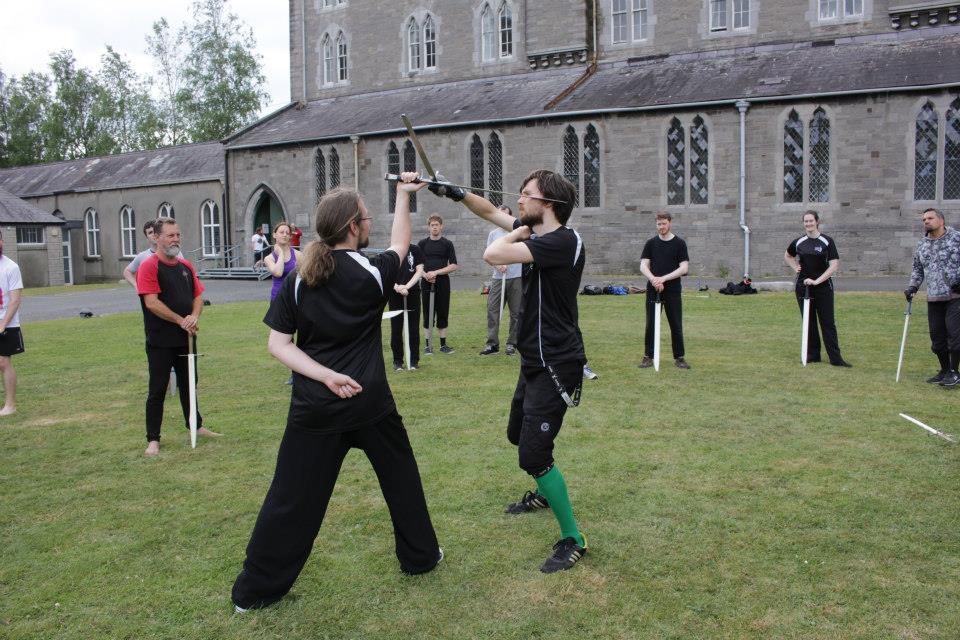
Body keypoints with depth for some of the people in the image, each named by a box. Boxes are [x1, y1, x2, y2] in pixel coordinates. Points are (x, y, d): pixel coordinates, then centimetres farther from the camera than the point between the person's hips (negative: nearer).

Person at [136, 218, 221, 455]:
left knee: (188, 383, 19)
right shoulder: (149, 266, -11)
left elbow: (198, 295, 12)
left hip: (186, 338, 6)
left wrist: (195, 316, -9)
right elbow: (151, 302, -18)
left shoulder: (186, 266, 10)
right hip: (160, 340, -6)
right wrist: (181, 321, -17)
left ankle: (196, 425, 33)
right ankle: (153, 439, 9)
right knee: (157, 390, 1)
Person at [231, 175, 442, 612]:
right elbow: (400, 245, 15)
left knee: (294, 497, 8)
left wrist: (326, 376, -14)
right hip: (370, 402, -1)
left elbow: (278, 344, -6)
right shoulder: (372, 274, -7)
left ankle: (254, 591, 15)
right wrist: (404, 196, 25)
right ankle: (419, 555, 35)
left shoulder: (298, 281, -3)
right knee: (400, 475, 20)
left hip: (315, 408, 1)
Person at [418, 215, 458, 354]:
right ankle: (428, 345, 9)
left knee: (442, 314, 4)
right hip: (427, 284, 1)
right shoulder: (422, 243, 6)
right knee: (428, 315, 2)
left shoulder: (447, 244, 3)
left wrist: (436, 272, -12)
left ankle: (443, 344, 12)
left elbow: (454, 266, -3)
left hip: (443, 283, -1)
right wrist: (425, 275, -12)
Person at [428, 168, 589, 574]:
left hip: (556, 365, -10)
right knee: (519, 434, 26)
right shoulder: (534, 232, 5)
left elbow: (493, 255, -33)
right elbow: (491, 212, 20)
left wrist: (519, 232, -14)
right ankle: (544, 494, 51)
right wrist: (457, 194, 10)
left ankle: (572, 540, 3)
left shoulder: (563, 241, -23)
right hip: (535, 361, 10)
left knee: (534, 454, -12)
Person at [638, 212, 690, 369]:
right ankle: (648, 356, 12)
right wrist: (653, 279, -17)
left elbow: (684, 268, -6)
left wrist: (664, 278, -16)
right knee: (651, 325, 4)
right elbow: (643, 265, 1)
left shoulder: (679, 243, 1)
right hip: (653, 290, 1)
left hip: (673, 291, -1)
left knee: (676, 325, 2)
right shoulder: (651, 243, 6)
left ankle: (679, 357, 13)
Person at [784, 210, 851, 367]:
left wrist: (817, 280, -19)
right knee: (809, 322, 8)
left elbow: (834, 265, -11)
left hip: (823, 287, -3)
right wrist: (795, 267, 8)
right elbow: (787, 256, 26)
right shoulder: (799, 242, 6)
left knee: (828, 323, -3)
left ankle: (836, 358, -1)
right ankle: (813, 355, 17)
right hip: (803, 287, 3)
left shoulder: (827, 241, -5)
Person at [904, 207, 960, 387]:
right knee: (937, 335, 7)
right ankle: (944, 371, 21)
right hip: (933, 298, 5)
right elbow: (917, 268, 21)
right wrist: (913, 286, 8)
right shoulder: (922, 244, 13)